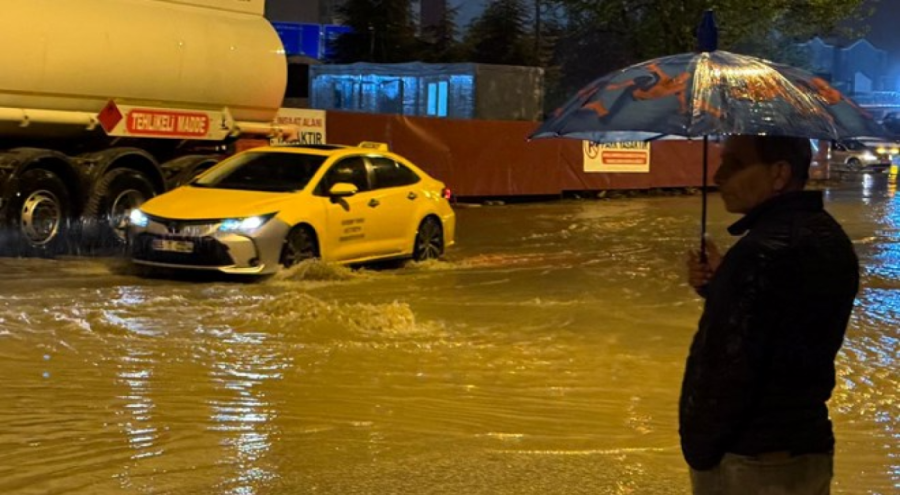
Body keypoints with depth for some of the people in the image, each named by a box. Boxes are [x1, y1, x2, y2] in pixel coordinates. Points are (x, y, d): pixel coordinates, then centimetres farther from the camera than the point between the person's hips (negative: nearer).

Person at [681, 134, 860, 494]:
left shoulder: (761, 252, -24)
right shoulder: (831, 239, 5)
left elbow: (726, 371, -24)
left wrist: (698, 449, -12)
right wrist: (720, 285, 3)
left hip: (746, 464, -8)